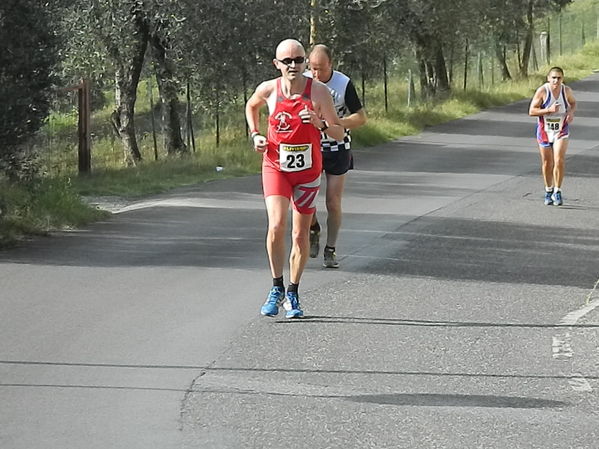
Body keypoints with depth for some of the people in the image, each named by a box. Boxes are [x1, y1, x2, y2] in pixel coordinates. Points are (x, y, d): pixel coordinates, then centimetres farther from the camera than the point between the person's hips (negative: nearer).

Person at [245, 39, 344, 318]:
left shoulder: (319, 91, -11)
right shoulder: (268, 90, -7)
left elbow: (339, 133, -7)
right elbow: (251, 106, 18)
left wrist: (321, 125, -27)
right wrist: (255, 134, 3)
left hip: (307, 171, 0)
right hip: (275, 167, 0)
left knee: (301, 234, 5)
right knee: (276, 226, -19)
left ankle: (293, 294, 21)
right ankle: (277, 288, -3)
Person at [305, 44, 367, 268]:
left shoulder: (344, 83, -11)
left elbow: (361, 117, -9)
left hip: (337, 150, -1)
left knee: (333, 203, 0)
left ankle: (330, 250, 13)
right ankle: (313, 231, 18)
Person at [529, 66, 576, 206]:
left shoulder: (566, 90, -7)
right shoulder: (542, 91, -15)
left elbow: (573, 103, 14)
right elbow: (531, 111, -14)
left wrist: (571, 111, -9)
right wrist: (549, 110, -27)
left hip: (561, 131, 0)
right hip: (544, 131, 0)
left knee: (559, 160, -15)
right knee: (547, 162, 10)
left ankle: (557, 192, -4)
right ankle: (548, 191, 28)